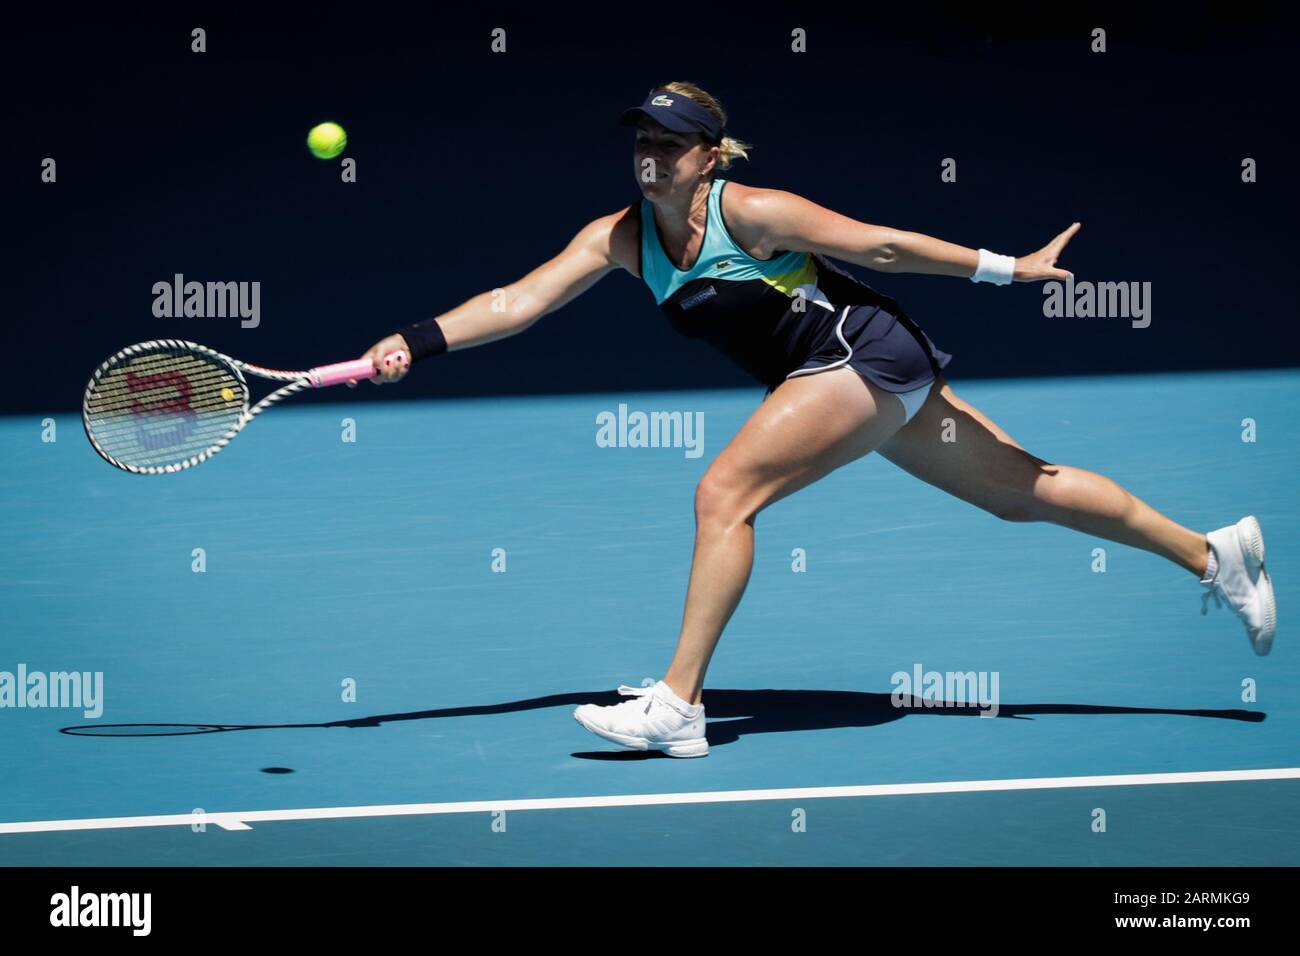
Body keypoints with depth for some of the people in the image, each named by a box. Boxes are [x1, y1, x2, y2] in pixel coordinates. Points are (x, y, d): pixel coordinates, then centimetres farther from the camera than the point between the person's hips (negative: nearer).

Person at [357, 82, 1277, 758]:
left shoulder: (751, 212, -20)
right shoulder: (621, 237, -1)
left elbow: (882, 244, -12)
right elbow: (519, 300, -7)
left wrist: (1009, 267, -6)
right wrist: (415, 343, -19)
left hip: (869, 351, -8)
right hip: (844, 375, 8)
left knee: (724, 494, -19)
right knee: (1021, 490, 15)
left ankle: (678, 704, -16)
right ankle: (1214, 553, 28)